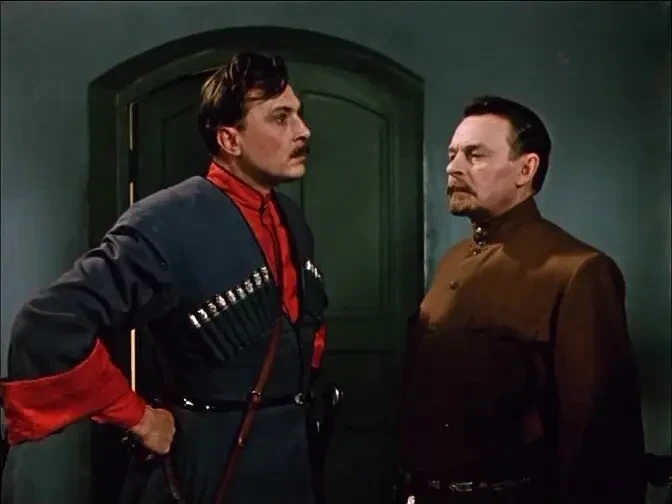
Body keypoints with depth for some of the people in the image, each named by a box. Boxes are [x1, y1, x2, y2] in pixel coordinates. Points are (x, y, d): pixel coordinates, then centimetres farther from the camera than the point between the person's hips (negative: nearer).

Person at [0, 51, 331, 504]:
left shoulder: (292, 219, 4)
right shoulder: (167, 224, -21)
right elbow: (49, 328, -28)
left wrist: (300, 381, 11)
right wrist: (139, 417, -19)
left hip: (291, 454, 7)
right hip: (214, 463, -7)